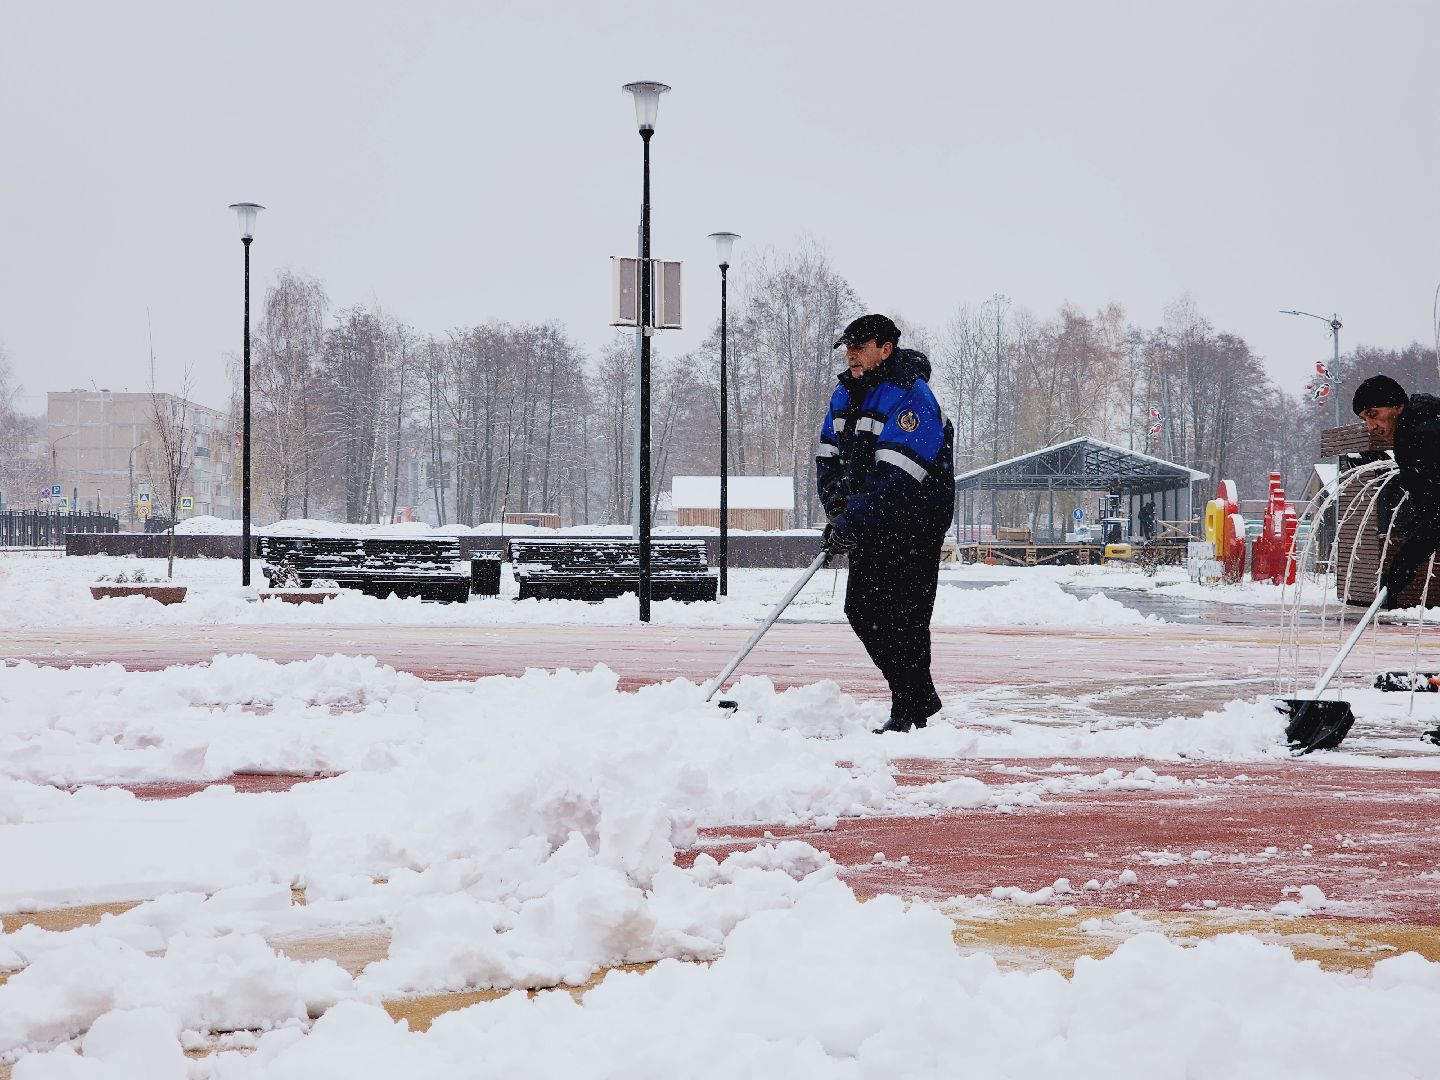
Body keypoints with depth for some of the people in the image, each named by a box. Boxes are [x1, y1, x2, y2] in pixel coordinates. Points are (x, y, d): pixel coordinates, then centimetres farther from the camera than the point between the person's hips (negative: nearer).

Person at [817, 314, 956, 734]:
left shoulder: (911, 398, -20)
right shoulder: (845, 395, 8)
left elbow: (897, 477, -28)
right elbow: (829, 455, 11)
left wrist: (853, 523, -32)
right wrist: (837, 503, -8)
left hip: (914, 524, -9)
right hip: (869, 525, 9)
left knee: (902, 616, -9)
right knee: (861, 609, 9)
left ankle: (908, 712, 1)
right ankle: (922, 699, 21)